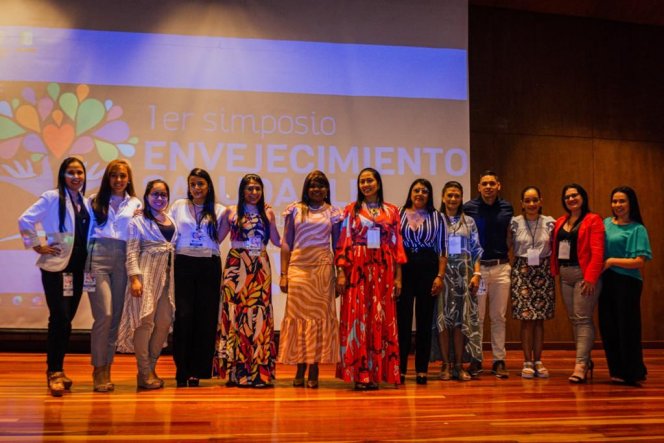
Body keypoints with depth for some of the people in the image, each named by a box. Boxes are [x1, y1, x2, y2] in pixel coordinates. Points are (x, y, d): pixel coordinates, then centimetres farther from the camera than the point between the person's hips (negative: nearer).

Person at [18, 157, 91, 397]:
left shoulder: (86, 202, 11)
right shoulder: (52, 198, -5)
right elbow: (25, 220, -9)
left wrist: (88, 258, 2)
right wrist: (38, 246, -8)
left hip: (78, 267, 5)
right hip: (56, 266, -5)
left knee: (65, 320, 10)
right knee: (60, 319, -10)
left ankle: (57, 369, 22)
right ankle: (54, 372, 1)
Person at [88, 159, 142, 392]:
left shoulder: (135, 204, 16)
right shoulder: (96, 201, 13)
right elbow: (87, 228, 8)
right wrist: (84, 259, -1)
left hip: (122, 260, 2)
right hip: (98, 257, -2)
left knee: (115, 317, 4)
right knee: (104, 315, -12)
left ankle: (106, 369, 14)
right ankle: (98, 369, -1)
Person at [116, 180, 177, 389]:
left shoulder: (172, 221, 15)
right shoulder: (138, 221, 0)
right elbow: (132, 251, -7)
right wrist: (134, 278, -16)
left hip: (167, 275, 6)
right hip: (146, 273, -6)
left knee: (164, 321, 5)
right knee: (145, 320, -6)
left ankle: (151, 368, 18)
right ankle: (145, 374, 3)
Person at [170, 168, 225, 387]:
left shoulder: (218, 210, 9)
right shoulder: (178, 206, 9)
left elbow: (217, 239, 5)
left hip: (209, 266, 1)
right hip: (184, 264, -1)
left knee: (205, 318, 1)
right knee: (183, 316, -6)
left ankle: (196, 371, 11)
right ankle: (181, 371, 4)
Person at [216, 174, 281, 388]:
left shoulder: (267, 213, 11)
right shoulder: (231, 212, 7)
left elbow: (277, 241, 5)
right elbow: (217, 238, 4)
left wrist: (271, 219, -3)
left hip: (260, 268, 2)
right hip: (236, 266, -1)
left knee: (258, 314, -2)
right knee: (235, 312, -6)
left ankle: (258, 371, 5)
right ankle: (235, 371, 2)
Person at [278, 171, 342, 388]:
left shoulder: (333, 213, 8)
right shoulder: (295, 210, 7)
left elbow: (337, 246, 9)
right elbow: (286, 243, 6)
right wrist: (283, 274, 1)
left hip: (323, 268, 0)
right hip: (298, 267, 0)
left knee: (320, 314, 1)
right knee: (298, 314, 1)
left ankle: (314, 370, 9)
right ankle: (300, 369, 10)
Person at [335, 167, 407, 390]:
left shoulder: (391, 211, 10)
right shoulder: (351, 210, 6)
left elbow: (397, 245, 8)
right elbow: (343, 243, 1)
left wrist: (398, 276, 3)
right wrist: (341, 272, -8)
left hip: (383, 271, 2)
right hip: (357, 269, -1)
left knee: (381, 319, 2)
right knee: (357, 318, -3)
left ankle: (376, 372, 11)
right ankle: (359, 373, 3)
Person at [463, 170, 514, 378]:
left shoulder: (507, 208, 6)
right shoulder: (469, 208, -2)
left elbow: (511, 234, 17)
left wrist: (506, 257, 9)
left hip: (501, 267, 2)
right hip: (476, 266, -2)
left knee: (499, 317, 8)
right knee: (476, 316, 3)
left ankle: (499, 360, 15)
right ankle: (475, 359, 13)